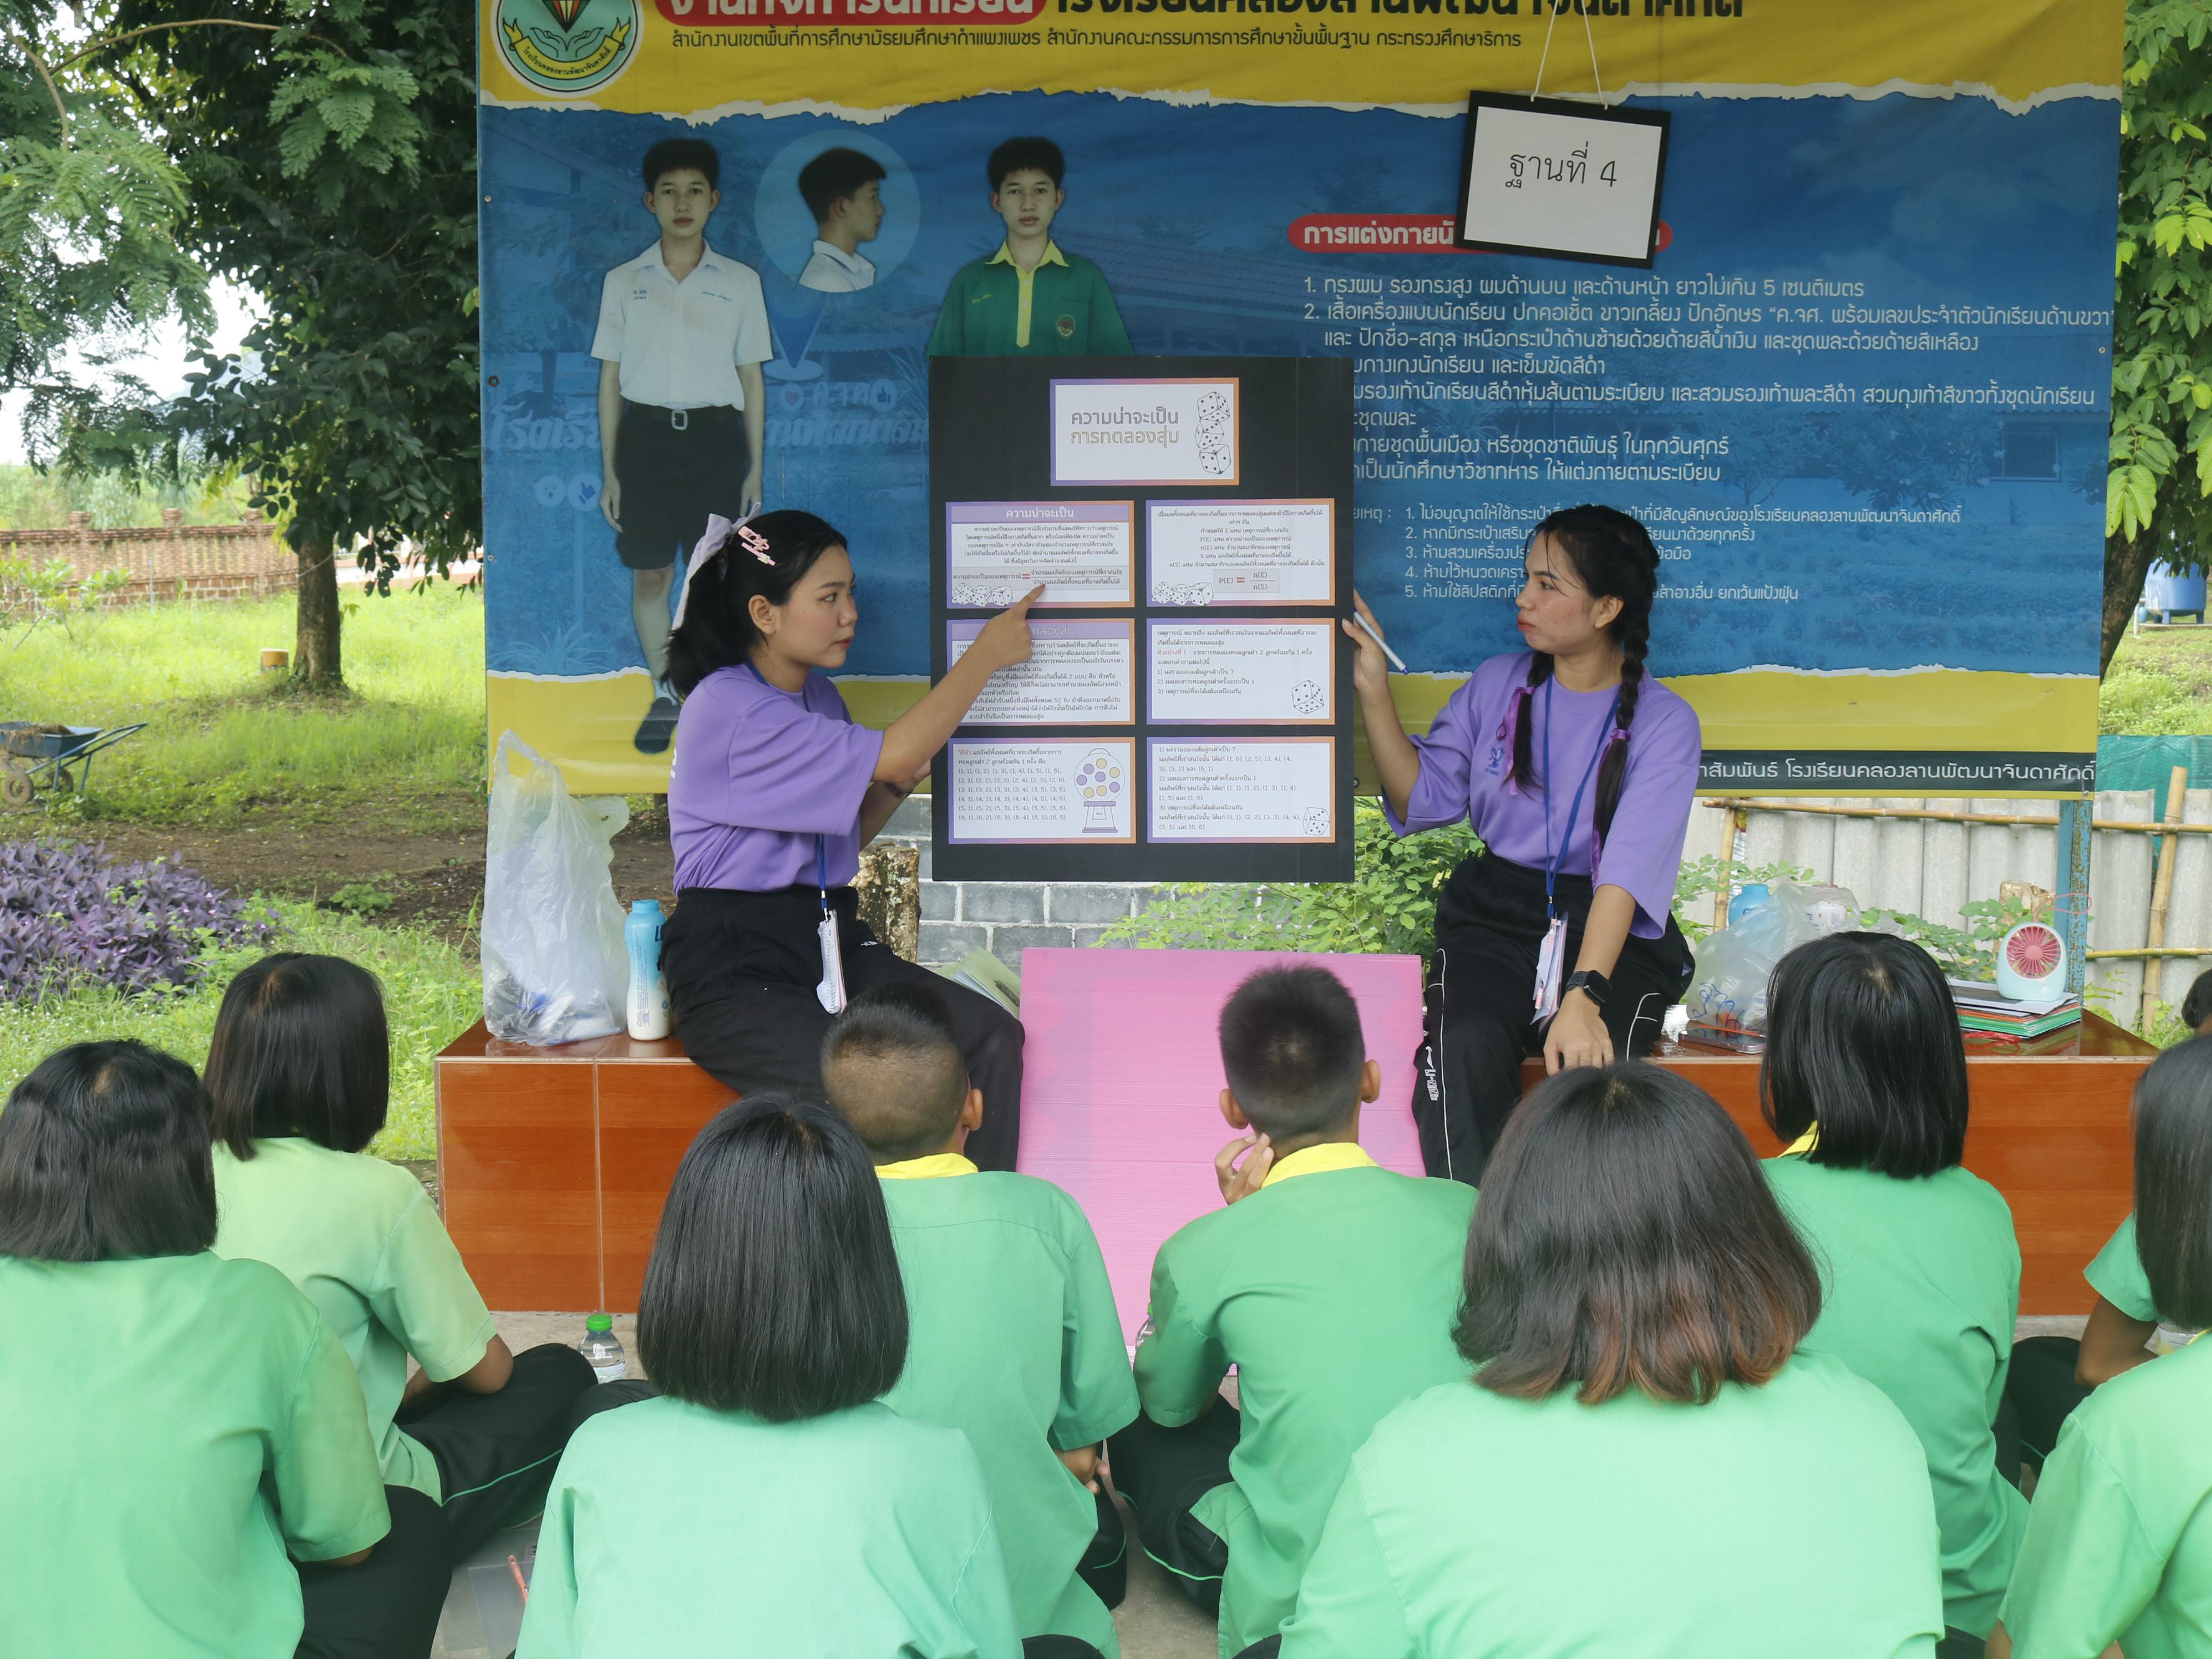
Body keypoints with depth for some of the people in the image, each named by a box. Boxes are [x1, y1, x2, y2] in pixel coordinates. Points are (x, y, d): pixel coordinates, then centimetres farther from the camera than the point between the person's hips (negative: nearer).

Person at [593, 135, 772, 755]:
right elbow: (610, 378, 8)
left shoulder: (741, 282, 5)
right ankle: (663, 696, 19)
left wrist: (755, 467, 5)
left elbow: (751, 378, 8)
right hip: (645, 433, 1)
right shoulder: (623, 281, 6)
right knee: (649, 575, 4)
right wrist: (609, 469, 3)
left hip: (715, 434, 0)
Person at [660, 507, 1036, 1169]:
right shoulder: (726, 707, -14)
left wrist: (902, 780, 3)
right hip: (733, 966, -8)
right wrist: (986, 654, -8)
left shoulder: (818, 693, 16)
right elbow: (892, 754, -19)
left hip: (828, 940, 8)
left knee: (992, 1038, -14)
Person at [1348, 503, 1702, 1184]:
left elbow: (1629, 869, -16)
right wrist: (1374, 689, 2)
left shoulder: (1663, 722, -3)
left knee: (1589, 1065, -33)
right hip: (1495, 912, 2)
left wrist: (1583, 995, -29)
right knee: (1465, 1047, -31)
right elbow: (1422, 798, 11)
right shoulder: (1497, 684, 11)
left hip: (1614, 930, -2)